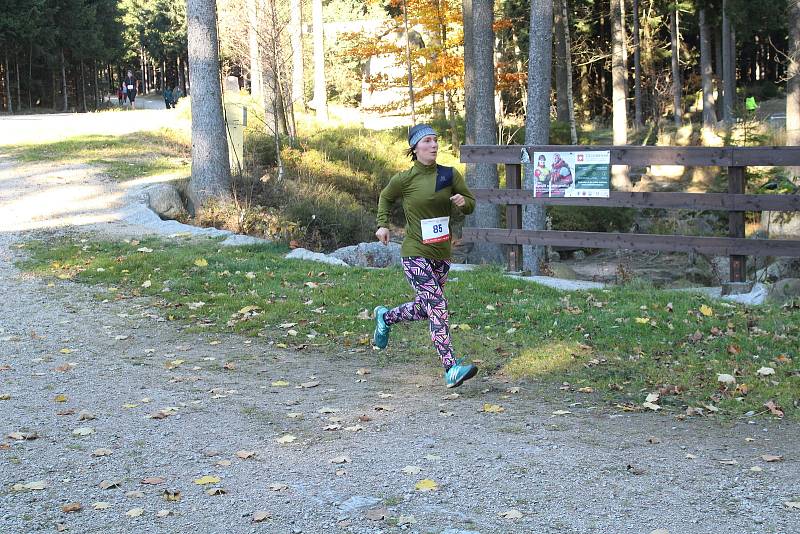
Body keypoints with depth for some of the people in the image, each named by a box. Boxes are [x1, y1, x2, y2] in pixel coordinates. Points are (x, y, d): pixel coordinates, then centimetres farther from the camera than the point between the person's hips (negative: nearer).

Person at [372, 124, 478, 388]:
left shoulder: (449, 175, 2)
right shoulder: (404, 179, -5)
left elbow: (471, 205, 8)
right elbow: (385, 198, 15)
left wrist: (463, 201, -14)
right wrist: (383, 224, 3)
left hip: (442, 254, 5)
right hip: (416, 254, -5)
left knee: (424, 307, 19)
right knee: (437, 307, -17)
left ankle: (385, 317, 49)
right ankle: (451, 369, -20)